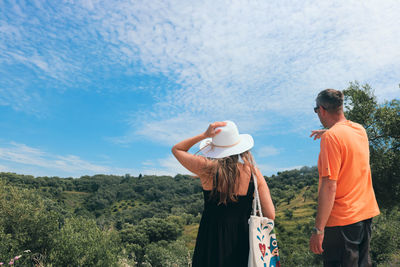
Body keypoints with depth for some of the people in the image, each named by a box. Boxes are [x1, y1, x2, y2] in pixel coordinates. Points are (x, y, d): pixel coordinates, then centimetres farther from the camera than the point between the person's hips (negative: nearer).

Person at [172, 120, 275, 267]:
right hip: (243, 242, 1)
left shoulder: (207, 168, -14)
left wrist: (204, 135, -7)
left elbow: (176, 149, 4)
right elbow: (270, 215, -9)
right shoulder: (254, 172, -9)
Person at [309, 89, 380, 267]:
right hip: (366, 213, 9)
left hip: (342, 220, -8)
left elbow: (329, 187, -24)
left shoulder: (331, 137, -20)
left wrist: (318, 229, -22)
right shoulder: (360, 130, 4)